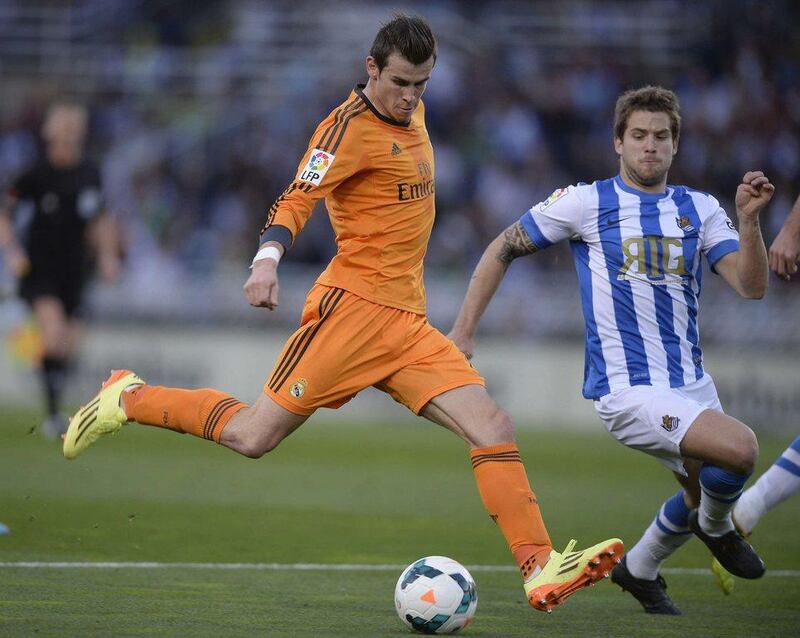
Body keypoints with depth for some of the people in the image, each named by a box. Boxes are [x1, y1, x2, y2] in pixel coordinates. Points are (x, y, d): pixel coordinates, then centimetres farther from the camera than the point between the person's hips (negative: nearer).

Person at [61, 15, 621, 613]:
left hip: (408, 322, 7)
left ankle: (541, 569, -12)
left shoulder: (412, 113, 15)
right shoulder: (350, 126, -10)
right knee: (253, 437, -9)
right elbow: (296, 199, -19)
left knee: (494, 428, -8)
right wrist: (268, 258, -34)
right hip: (352, 307, -7)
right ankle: (127, 399, 12)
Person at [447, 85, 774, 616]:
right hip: (628, 389, -6)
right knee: (740, 448, -26)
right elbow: (503, 250, 6)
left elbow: (752, 286, -2)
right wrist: (464, 329, 2)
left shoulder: (700, 209, 8)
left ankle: (639, 569, 43)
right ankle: (717, 525, 5)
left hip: (692, 383, 6)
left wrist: (749, 219, -18)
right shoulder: (588, 203, -2)